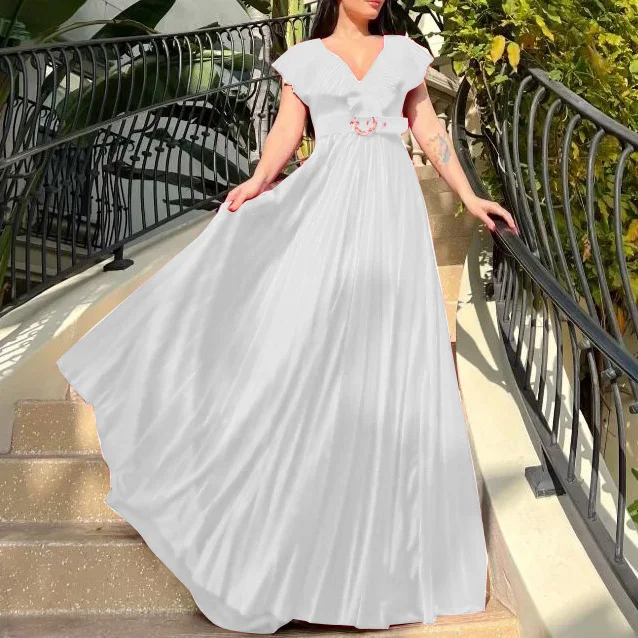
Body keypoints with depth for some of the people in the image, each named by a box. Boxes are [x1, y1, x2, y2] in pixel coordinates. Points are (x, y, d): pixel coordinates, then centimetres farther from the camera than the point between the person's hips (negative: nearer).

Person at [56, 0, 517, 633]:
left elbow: (429, 129, 17)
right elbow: (287, 130, 2)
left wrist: (470, 197, 11)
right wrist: (259, 181, -16)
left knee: (392, 359, 0)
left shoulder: (404, 53, 17)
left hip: (391, 204, 2)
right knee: (302, 343, -10)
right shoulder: (305, 58, 12)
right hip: (325, 202, -2)